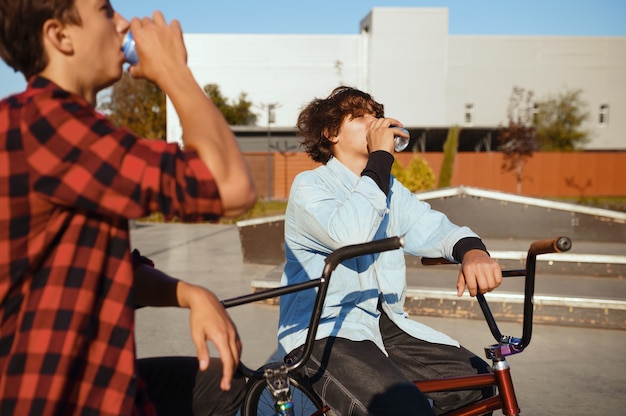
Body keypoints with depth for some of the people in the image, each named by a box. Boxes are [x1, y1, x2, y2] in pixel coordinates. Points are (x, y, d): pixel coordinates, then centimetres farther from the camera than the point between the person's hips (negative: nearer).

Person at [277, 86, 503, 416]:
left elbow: (432, 228, -1)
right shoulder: (309, 185, -7)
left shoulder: (389, 188, 15)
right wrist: (381, 156, -20)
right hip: (323, 333, -7)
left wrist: (472, 250, -24)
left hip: (385, 324, 7)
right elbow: (351, 236, -26)